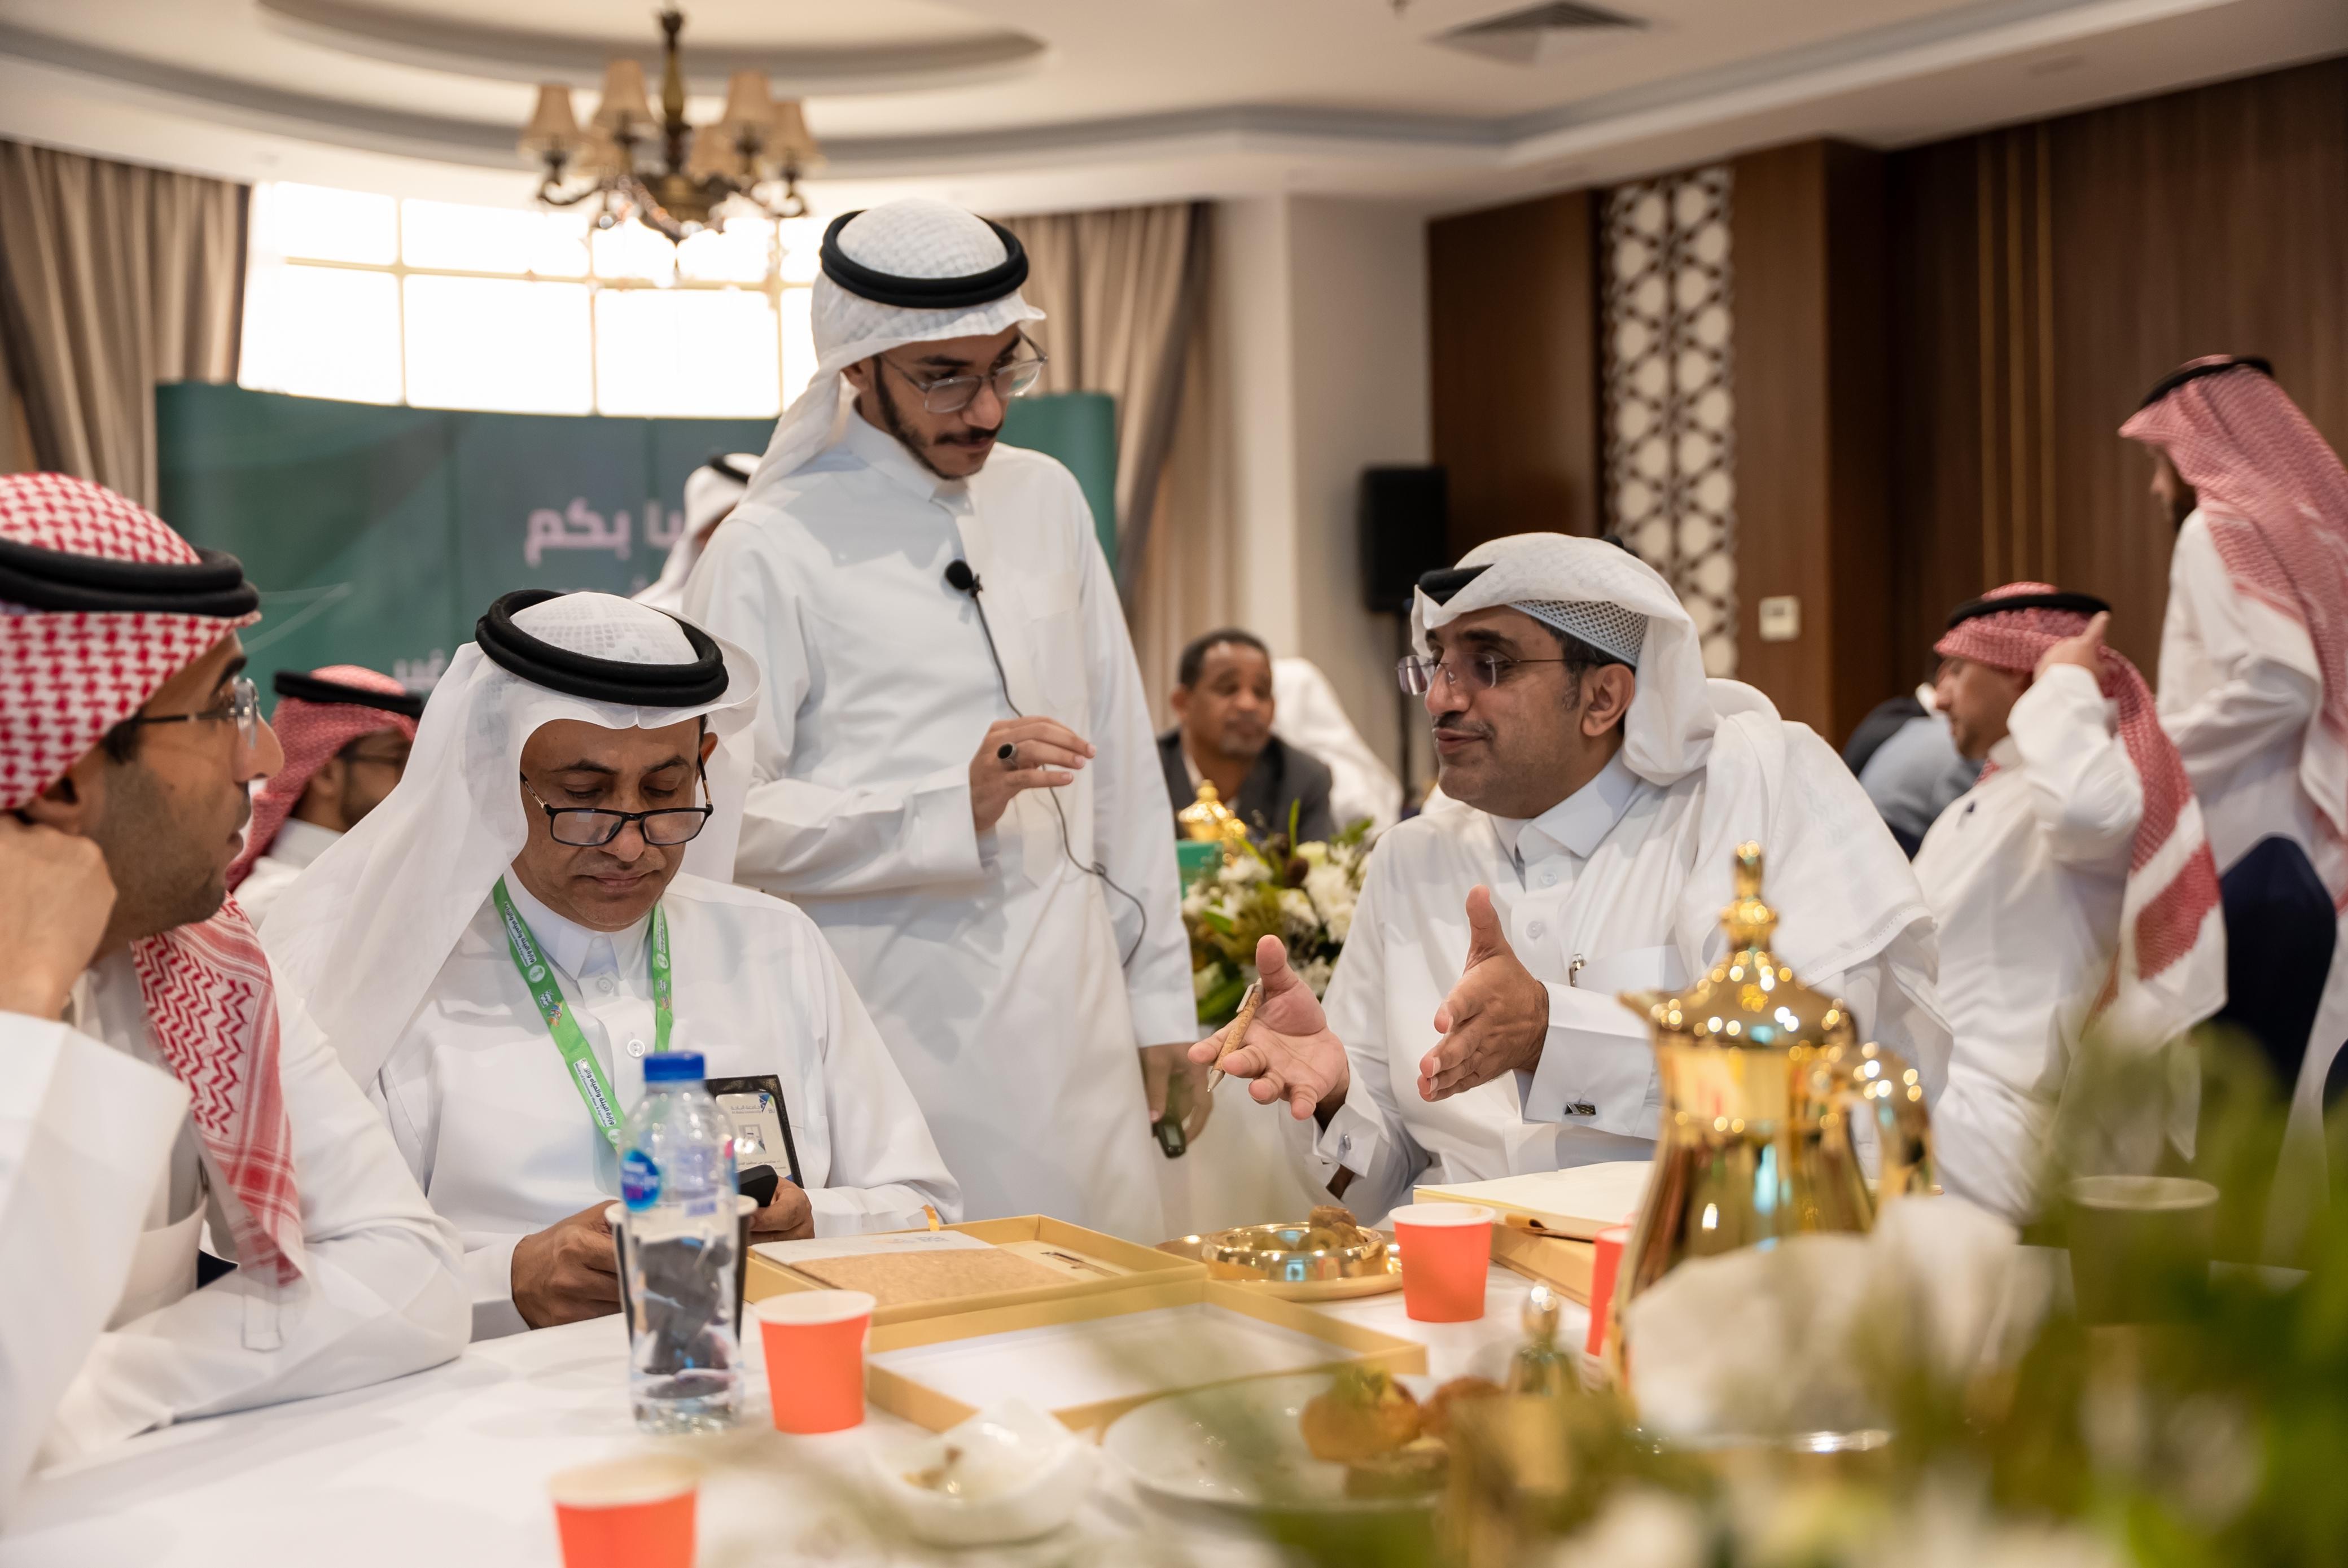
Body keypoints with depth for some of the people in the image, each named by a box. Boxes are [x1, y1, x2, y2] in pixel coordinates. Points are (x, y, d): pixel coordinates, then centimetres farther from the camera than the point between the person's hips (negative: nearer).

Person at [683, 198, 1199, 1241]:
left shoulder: (1045, 500, 12)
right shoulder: (772, 550, -5)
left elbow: (1121, 761, 14)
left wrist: (1160, 996, 12)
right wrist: (953, 811, -18)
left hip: (1080, 1035, 5)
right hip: (905, 1041, -5)